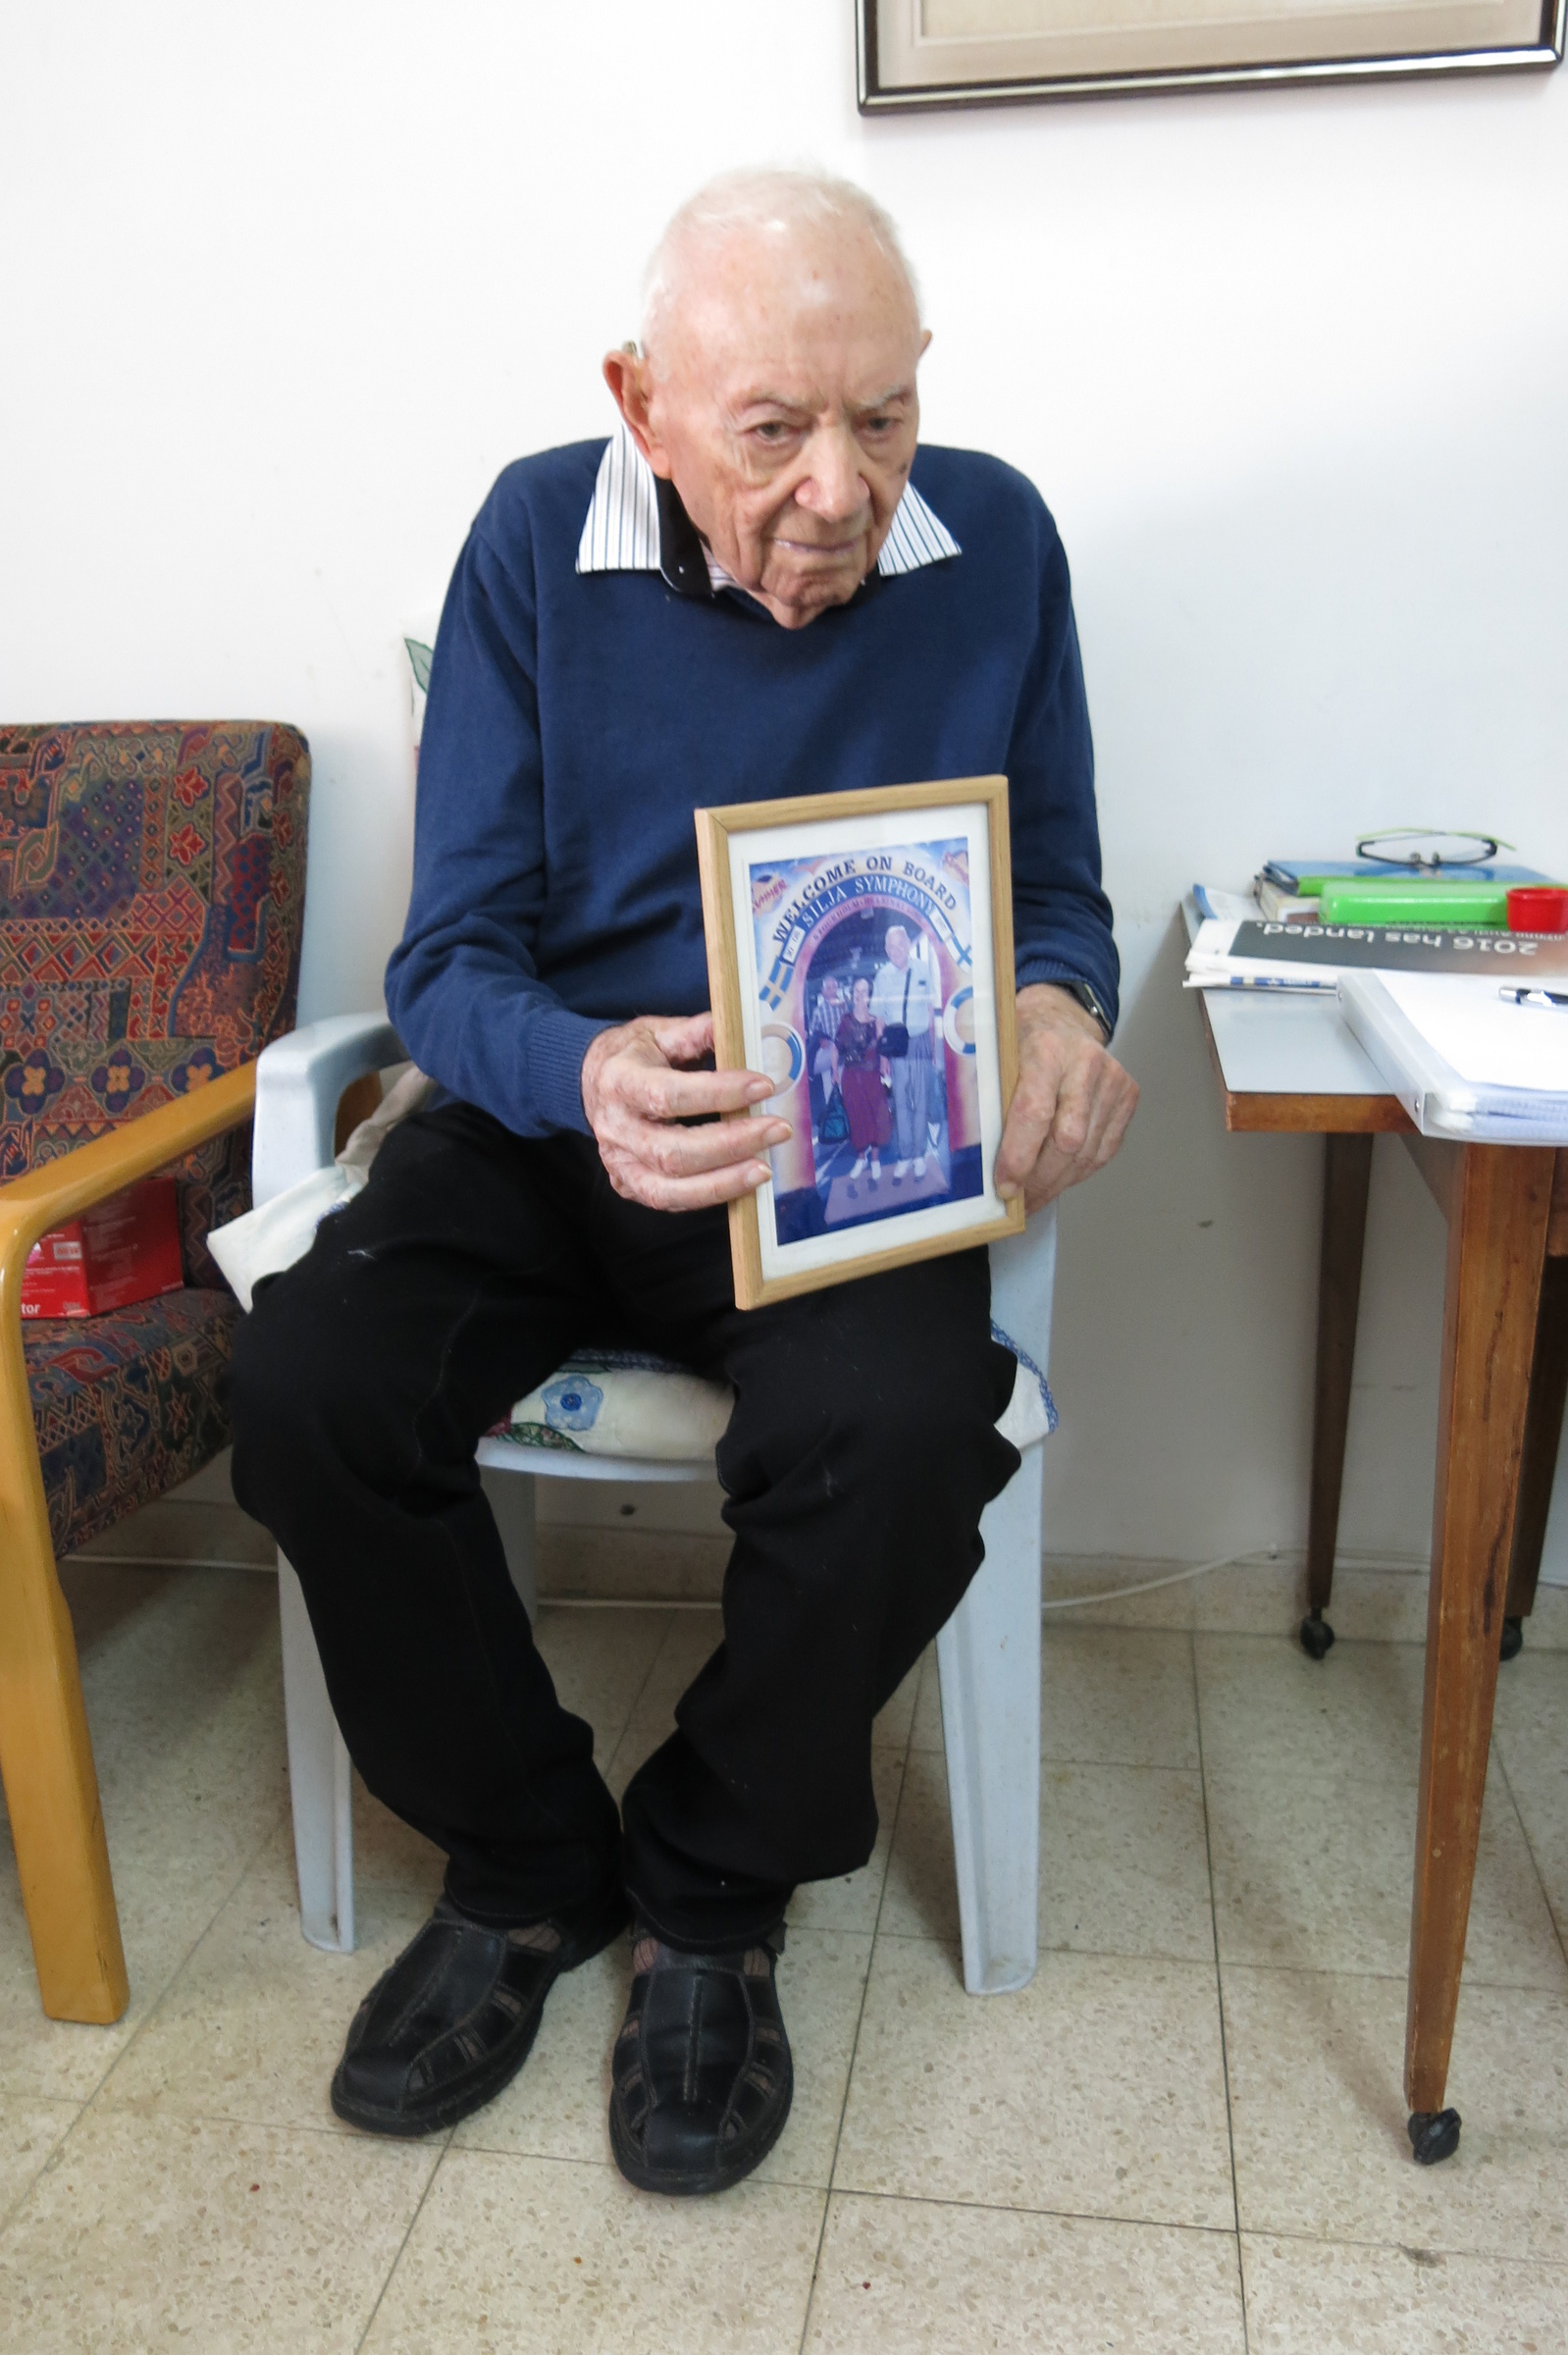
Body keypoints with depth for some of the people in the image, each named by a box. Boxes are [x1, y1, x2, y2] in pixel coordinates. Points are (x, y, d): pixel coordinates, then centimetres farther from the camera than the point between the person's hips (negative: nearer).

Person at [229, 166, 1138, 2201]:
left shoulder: (995, 542, -1)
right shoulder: (538, 541, -4)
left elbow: (1058, 896, 8)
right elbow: (449, 962, -6)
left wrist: (1056, 1013, -18)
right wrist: (590, 1080, -30)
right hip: (556, 1108, 1)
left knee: (903, 1433, -32)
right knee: (307, 1385, -25)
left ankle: (713, 1895, 1)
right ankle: (529, 1869, 3)